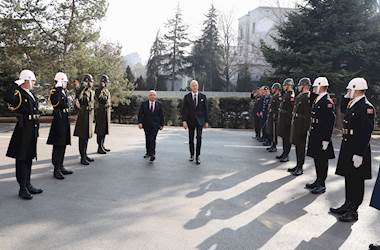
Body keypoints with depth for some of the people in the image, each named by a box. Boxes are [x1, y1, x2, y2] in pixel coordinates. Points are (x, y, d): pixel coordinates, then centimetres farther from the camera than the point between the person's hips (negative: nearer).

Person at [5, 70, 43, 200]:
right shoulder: (17, 94, -11)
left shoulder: (31, 94, 15)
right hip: (23, 130, -9)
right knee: (22, 159, -1)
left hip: (33, 130, 9)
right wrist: (15, 86, -24)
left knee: (29, 157, 16)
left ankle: (28, 185, 27)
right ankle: (22, 188, 6)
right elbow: (8, 99, -35)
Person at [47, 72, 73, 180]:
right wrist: (58, 88, -28)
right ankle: (56, 170, -1)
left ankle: (61, 167, 23)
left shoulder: (64, 91, 15)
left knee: (63, 144, 14)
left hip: (65, 119, 9)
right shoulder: (54, 91, -11)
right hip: (58, 119, -9)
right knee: (58, 145, -6)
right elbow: (55, 102, -32)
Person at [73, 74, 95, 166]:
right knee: (83, 137, -4)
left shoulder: (92, 92, 12)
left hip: (90, 115, 8)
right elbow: (79, 99, -27)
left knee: (87, 136, 15)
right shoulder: (82, 91, -10)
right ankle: (82, 157, 0)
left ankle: (85, 155, 25)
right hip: (83, 114, -8)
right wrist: (83, 88, -27)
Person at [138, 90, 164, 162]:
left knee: (152, 139, -12)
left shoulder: (159, 104, 3)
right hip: (146, 124, 2)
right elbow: (140, 114, 1)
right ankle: (148, 152, 28)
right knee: (147, 139, 12)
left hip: (155, 125, -2)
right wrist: (140, 122, -11)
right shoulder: (144, 104, 3)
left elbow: (161, 115, 6)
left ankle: (152, 154, -14)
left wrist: (162, 124, 4)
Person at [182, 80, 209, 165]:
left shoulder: (203, 96, 4)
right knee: (191, 138, 10)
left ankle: (198, 156, -4)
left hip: (200, 120, -1)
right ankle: (192, 155, 24)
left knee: (199, 137, -12)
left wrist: (206, 121, 1)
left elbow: (206, 109, 5)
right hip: (190, 120, 1)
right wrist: (184, 121, -12)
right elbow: (184, 110, -2)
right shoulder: (187, 97, 2)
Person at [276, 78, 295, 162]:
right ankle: (284, 153, 27)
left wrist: (289, 121, -22)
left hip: (287, 120, -10)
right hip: (282, 120, 10)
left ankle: (286, 155, 5)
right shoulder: (285, 94, 14)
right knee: (283, 137, 16)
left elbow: (292, 110, -21)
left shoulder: (292, 96, -16)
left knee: (287, 138, -2)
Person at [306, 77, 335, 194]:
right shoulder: (317, 100, 12)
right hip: (314, 135, 9)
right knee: (316, 159, 16)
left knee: (322, 161, 1)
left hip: (322, 137, -9)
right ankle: (318, 181, 28)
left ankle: (321, 185, 11)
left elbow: (330, 122, -20)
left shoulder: (328, 102, -16)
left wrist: (326, 140, -20)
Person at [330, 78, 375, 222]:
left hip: (357, 150, -9)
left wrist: (359, 154, -23)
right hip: (347, 148, 9)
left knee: (356, 181, 2)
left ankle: (353, 211, 12)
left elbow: (366, 133, -20)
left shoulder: (367, 107, -15)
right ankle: (348, 205, 29)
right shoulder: (352, 105, 13)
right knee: (348, 179, 17)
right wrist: (345, 149, 16)